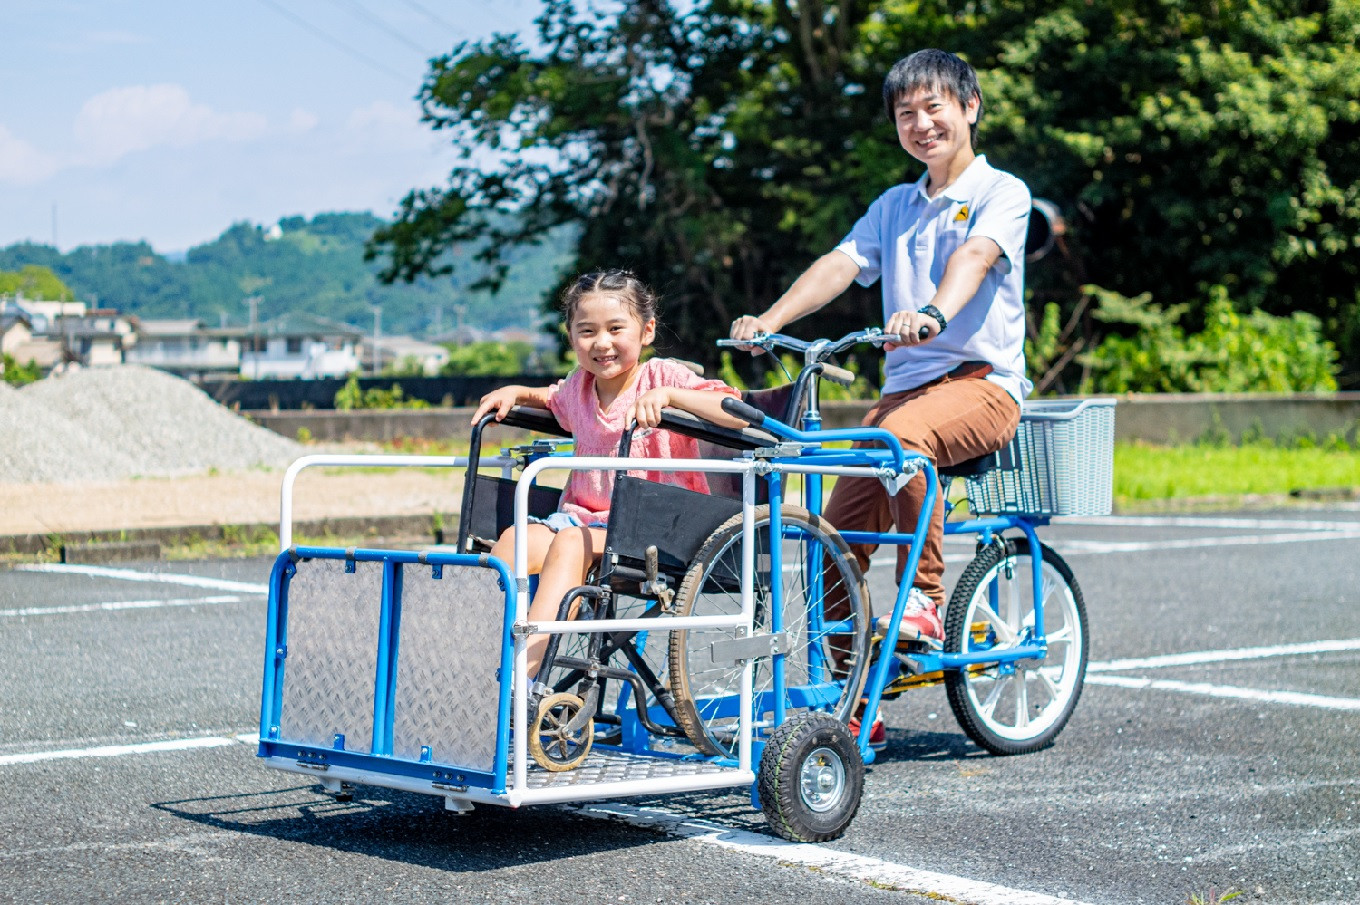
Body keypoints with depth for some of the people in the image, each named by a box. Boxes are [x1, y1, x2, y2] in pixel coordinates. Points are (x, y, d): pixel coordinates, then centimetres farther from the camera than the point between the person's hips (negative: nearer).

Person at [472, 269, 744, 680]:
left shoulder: (662, 376, -4)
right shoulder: (577, 388, 14)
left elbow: (740, 415, -18)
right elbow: (551, 398, 41)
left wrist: (667, 395, -27)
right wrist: (514, 392, 20)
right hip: (585, 516, 6)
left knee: (570, 544, -34)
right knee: (516, 538, -25)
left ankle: (522, 676, -42)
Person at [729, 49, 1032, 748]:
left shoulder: (1001, 193, 1)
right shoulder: (893, 207, 19)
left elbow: (974, 256, -21)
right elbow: (839, 264, 3)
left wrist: (933, 311, -43)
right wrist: (769, 319, -16)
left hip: (982, 382, -5)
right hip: (905, 384, 6)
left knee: (903, 433, -39)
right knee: (837, 536, -10)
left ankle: (925, 600, -24)